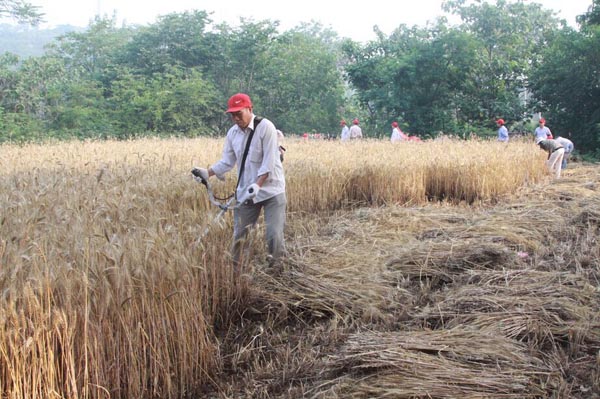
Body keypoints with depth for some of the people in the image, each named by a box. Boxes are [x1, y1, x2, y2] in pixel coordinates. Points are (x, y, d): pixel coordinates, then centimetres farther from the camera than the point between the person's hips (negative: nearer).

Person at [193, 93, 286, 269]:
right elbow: (227, 162, 7)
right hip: (244, 192, 5)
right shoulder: (232, 133, 5)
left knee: (274, 236, -8)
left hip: (271, 191, -5)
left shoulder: (265, 127, -13)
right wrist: (207, 172, -8)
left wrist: (257, 185, -28)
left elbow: (269, 162, -18)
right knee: (238, 236, 9)